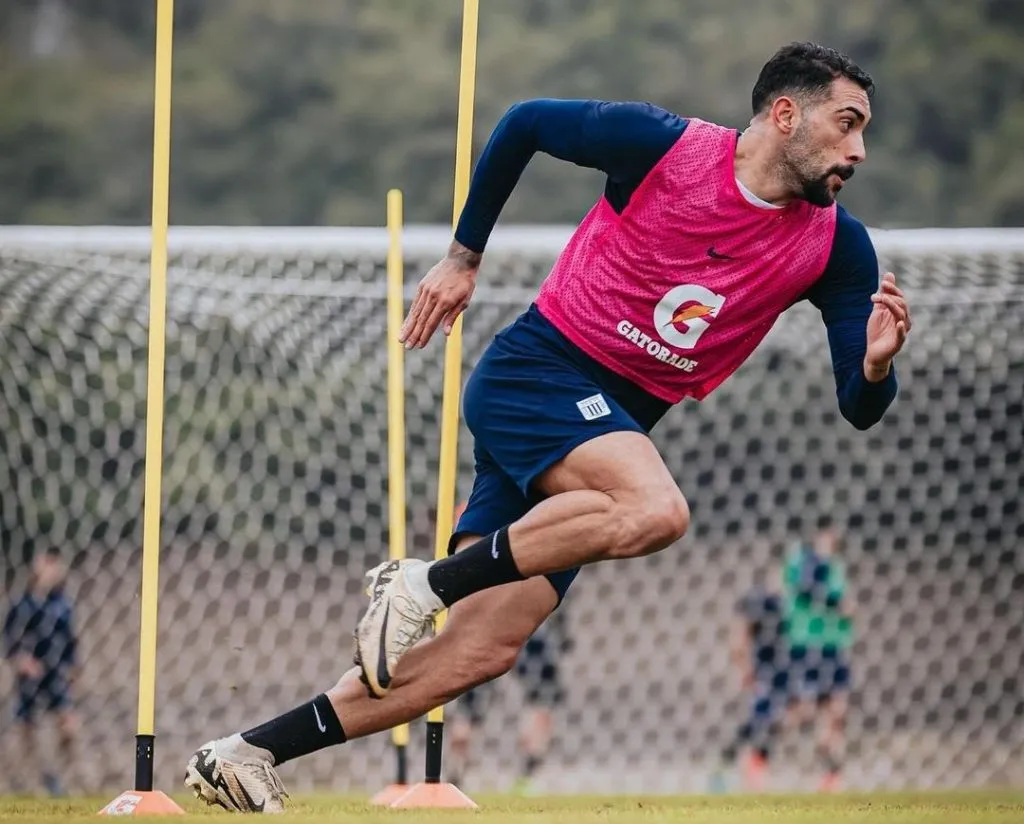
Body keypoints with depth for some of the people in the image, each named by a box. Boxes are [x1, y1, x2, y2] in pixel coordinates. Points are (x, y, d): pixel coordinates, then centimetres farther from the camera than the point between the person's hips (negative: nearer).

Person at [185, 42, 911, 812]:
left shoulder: (834, 245, -1)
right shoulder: (666, 145, -12)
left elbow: (859, 408, -1)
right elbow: (524, 123, 3)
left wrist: (875, 365, -25)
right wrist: (463, 257, 7)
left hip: (611, 427, 6)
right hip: (534, 373, -6)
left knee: (481, 650, -3)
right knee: (654, 508, -34)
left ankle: (244, 757, 4)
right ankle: (423, 582, -22)